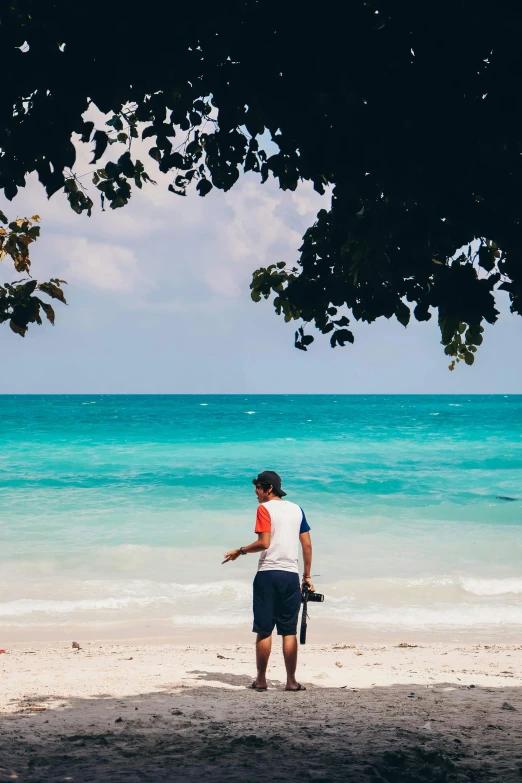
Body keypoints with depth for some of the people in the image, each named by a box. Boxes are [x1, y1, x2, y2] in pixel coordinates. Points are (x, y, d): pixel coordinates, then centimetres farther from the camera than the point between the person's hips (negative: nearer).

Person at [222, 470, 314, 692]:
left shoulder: (265, 508, -4)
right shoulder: (296, 509, 13)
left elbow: (264, 543, -14)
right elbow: (307, 544, 12)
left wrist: (240, 551, -1)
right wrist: (307, 576, 17)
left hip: (268, 574, -4)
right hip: (291, 574, 4)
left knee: (264, 630, 3)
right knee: (289, 631, 6)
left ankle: (261, 680, 6)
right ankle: (291, 681, 4)